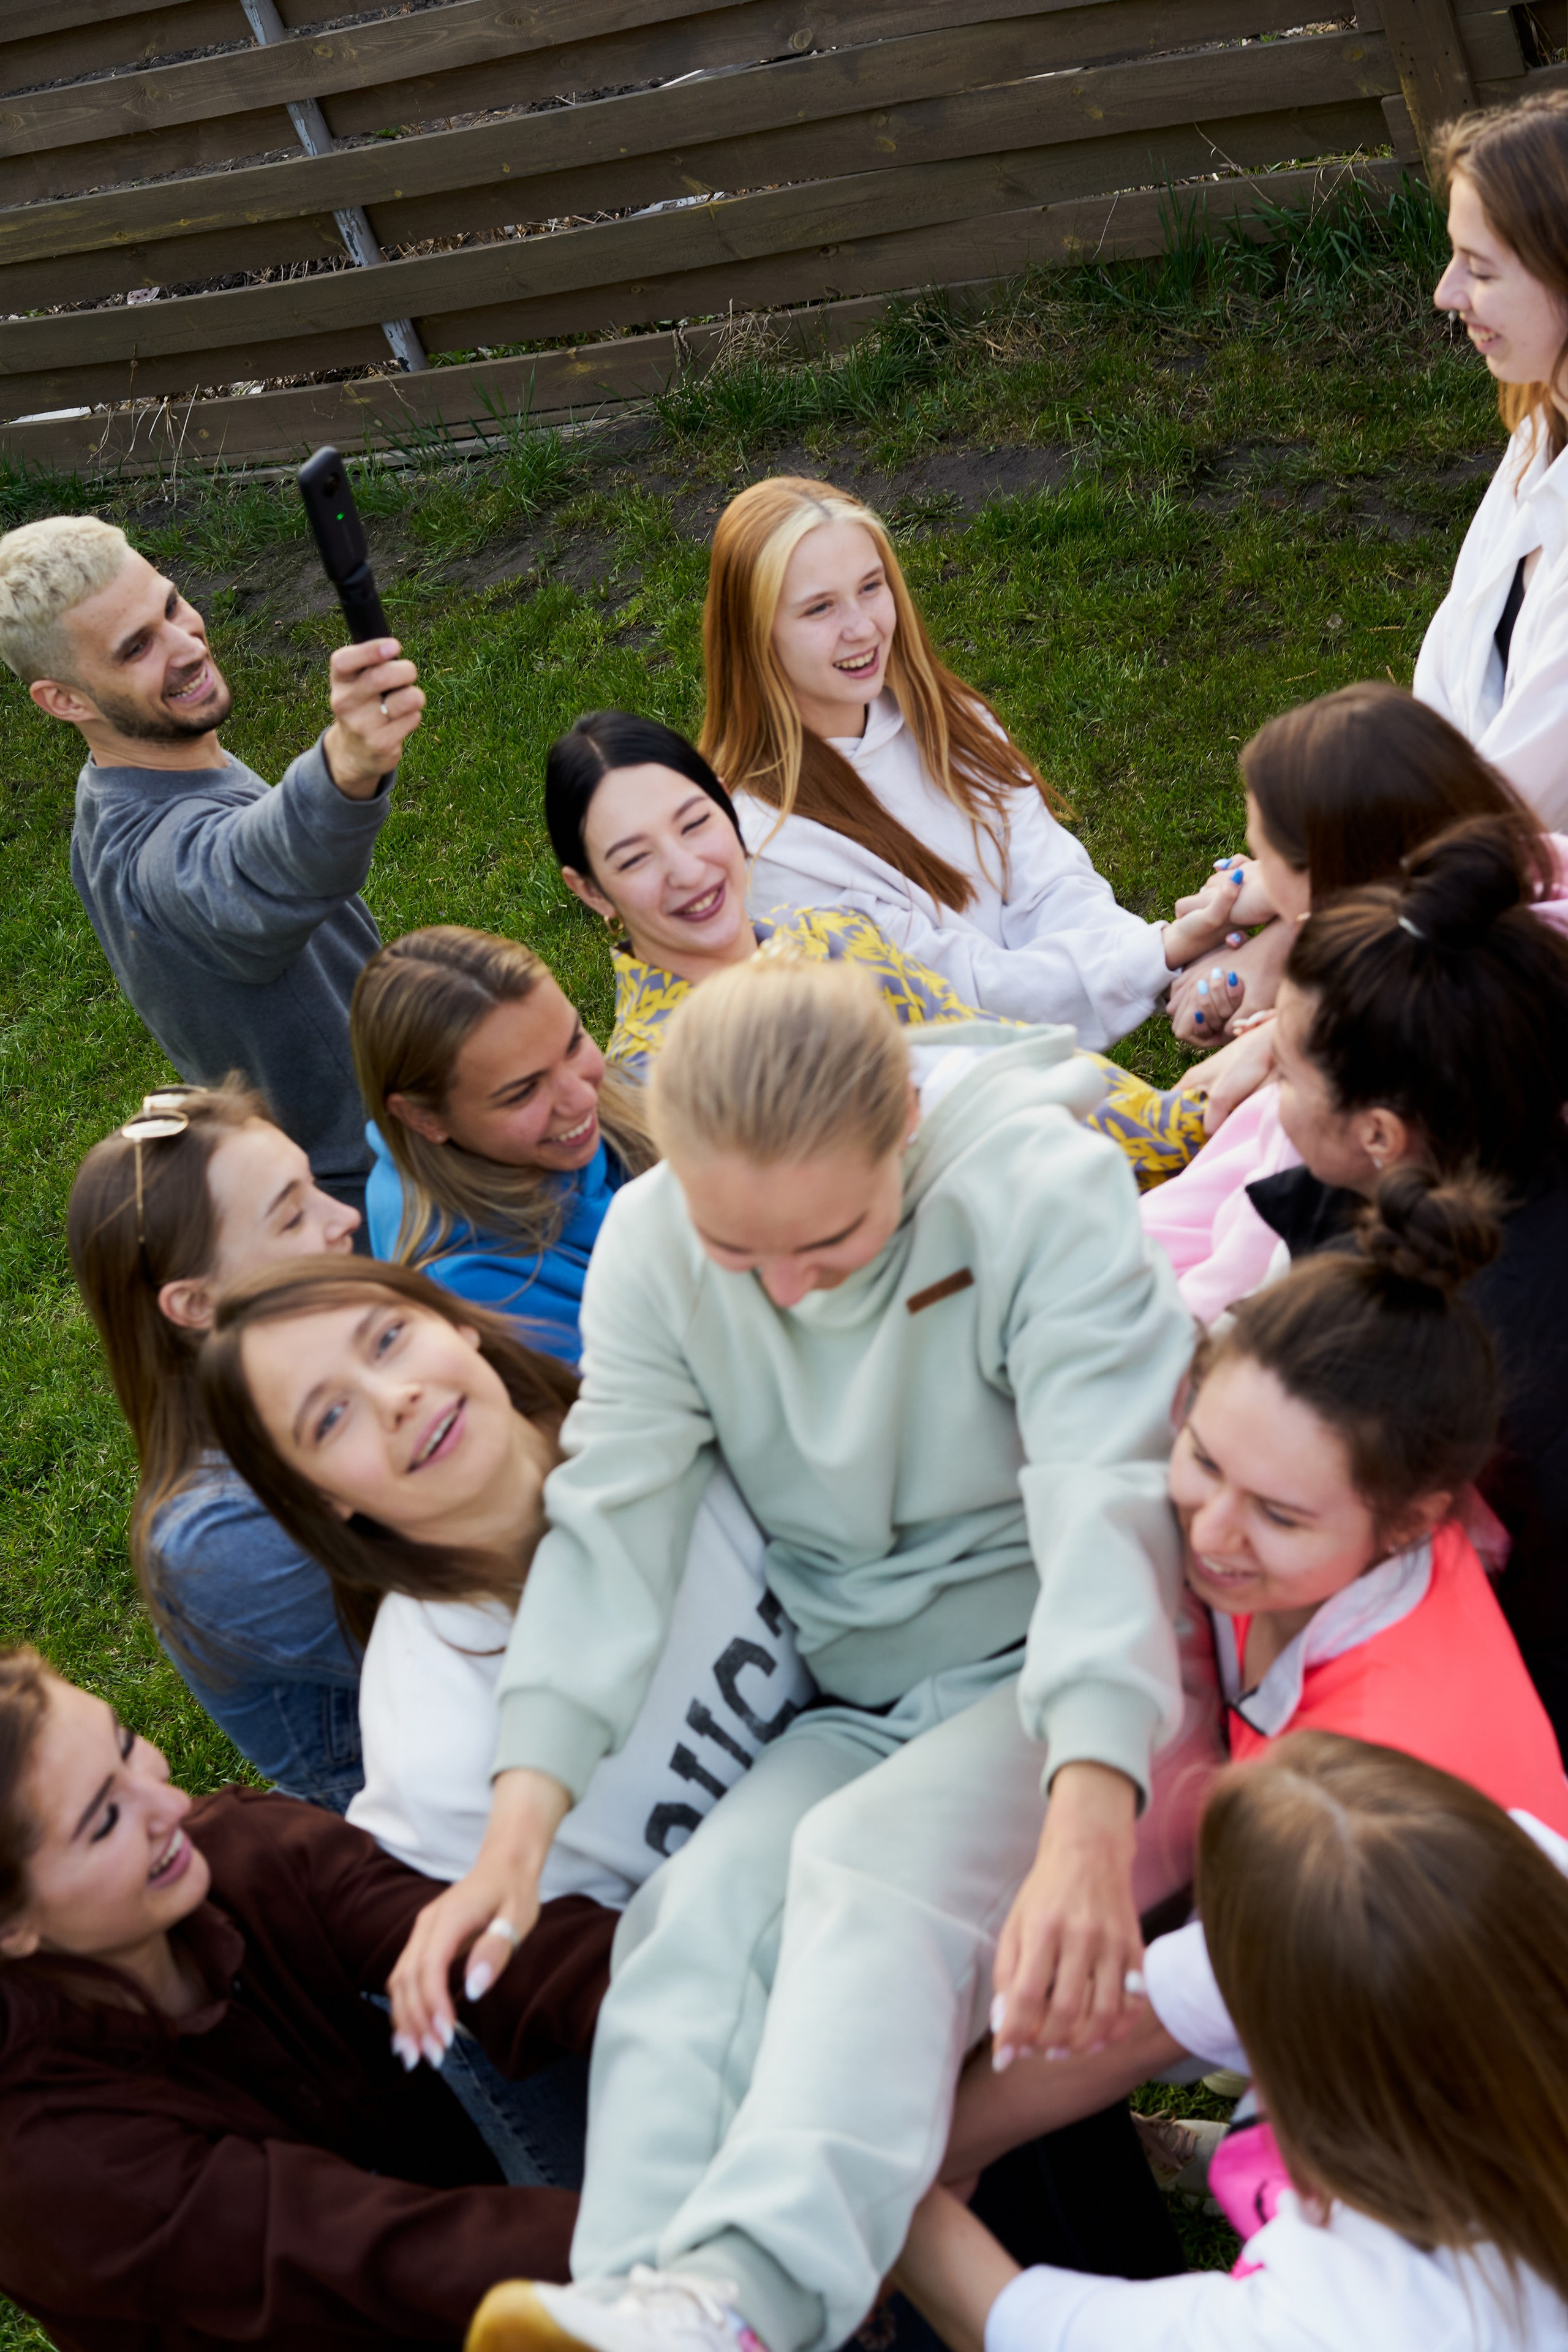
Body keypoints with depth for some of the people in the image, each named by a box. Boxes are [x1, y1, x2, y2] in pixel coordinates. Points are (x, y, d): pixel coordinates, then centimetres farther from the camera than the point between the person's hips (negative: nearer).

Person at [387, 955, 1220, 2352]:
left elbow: (1105, 1510, -28)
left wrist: (1085, 1839, -42)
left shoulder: (1041, 1189, -18)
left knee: (874, 1866, -34)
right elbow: (611, 1530, -8)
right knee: (697, 1910, -25)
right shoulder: (648, 1247, -4)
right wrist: (516, 1841, -20)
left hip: (1074, 1697, -5)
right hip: (856, 1713, 5)